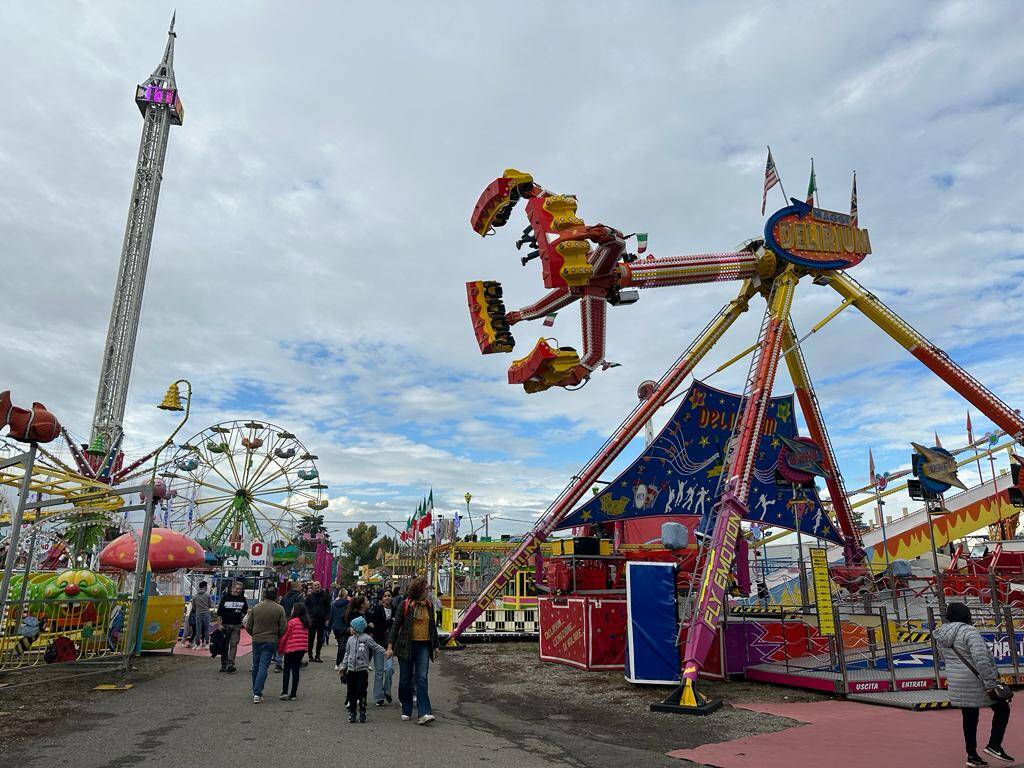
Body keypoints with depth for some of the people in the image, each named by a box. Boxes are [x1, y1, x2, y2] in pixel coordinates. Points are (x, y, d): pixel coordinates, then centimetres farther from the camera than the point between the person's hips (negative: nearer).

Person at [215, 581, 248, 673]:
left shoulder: (242, 599, 5)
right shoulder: (225, 597, -2)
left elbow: (245, 610, 21)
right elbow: (219, 612, 0)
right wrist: (219, 624, -6)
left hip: (236, 625, 1)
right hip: (225, 625, -1)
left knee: (234, 644, -10)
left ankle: (230, 664, -13)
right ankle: (223, 665, 18)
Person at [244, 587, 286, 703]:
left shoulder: (256, 607, -1)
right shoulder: (279, 609, -8)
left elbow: (248, 627, 4)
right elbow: (283, 629, -8)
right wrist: (277, 637, 11)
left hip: (256, 640, 3)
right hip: (271, 641, -3)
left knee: (256, 666, 18)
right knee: (263, 666, -1)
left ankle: (255, 690, 30)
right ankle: (257, 693, -9)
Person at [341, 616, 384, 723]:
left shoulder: (366, 638, -6)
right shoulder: (350, 640, 9)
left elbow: (377, 648, -4)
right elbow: (347, 654, 16)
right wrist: (343, 666, 13)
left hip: (363, 669, -4)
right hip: (351, 669, 4)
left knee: (361, 691, -5)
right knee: (351, 691, 6)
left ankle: (362, 712, 8)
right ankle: (352, 712, 17)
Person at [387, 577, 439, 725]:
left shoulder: (429, 605, 8)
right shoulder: (405, 605, -5)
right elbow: (395, 625, -4)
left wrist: (435, 645, 18)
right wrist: (390, 646, -10)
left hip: (424, 646, 2)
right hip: (406, 646, -2)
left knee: (422, 679, -7)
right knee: (405, 679, 8)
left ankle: (424, 713, -11)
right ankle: (406, 711, 23)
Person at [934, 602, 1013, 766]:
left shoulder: (941, 637, 8)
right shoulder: (968, 631, -17)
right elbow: (981, 658, -26)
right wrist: (990, 682, -22)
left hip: (956, 684, 7)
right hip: (976, 682, -7)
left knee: (969, 718, 14)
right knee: (1002, 709, 13)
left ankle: (972, 756, 18)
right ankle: (994, 745, 8)